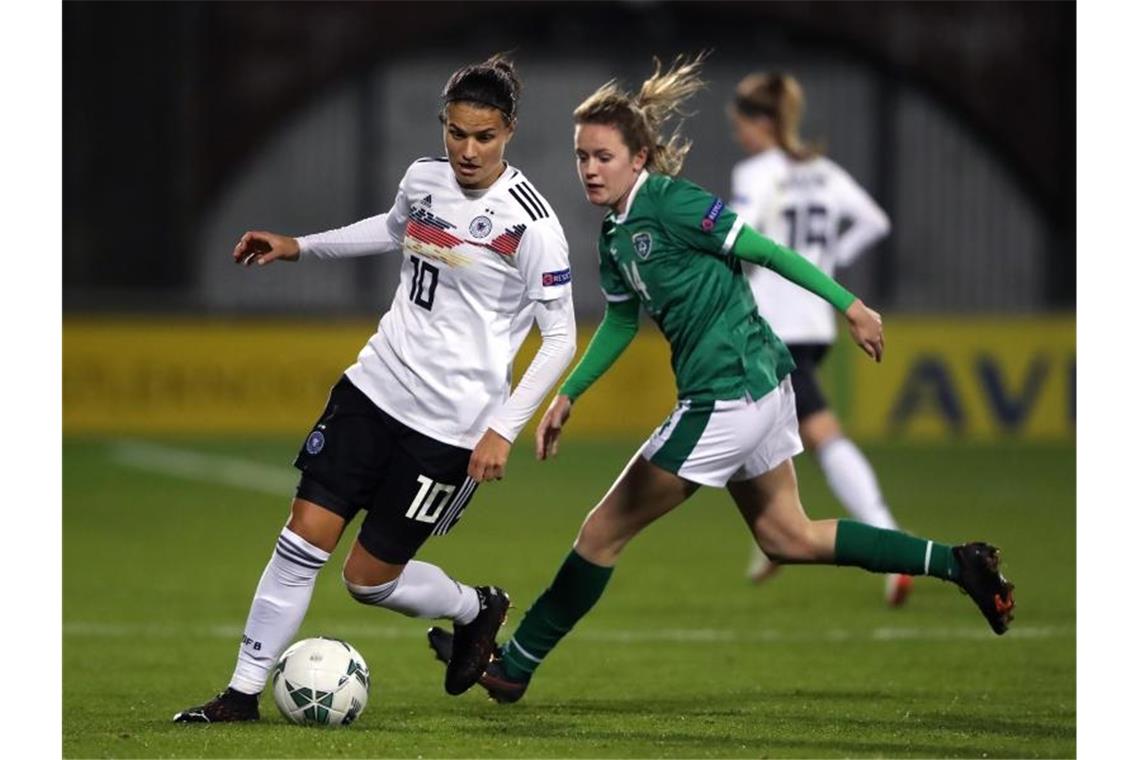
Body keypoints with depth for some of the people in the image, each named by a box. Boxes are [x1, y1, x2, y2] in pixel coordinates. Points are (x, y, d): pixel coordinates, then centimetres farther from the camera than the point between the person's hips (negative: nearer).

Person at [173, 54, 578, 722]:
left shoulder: (530, 222, -16)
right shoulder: (423, 180, 3)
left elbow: (560, 337, -12)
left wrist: (504, 430, -16)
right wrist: (299, 247, 26)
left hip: (451, 426, -5)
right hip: (374, 388, 5)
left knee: (370, 579, 1)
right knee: (305, 538, -3)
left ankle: (477, 610, 31)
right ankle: (244, 692, 6)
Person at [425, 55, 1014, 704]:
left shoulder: (671, 204, -17)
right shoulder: (616, 237, 9)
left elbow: (768, 252, -15)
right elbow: (621, 323, 23)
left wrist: (851, 305, -14)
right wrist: (569, 396, 21)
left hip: (727, 399, -10)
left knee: (606, 530, 1)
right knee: (787, 536, 20)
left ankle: (512, 667, 12)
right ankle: (957, 564, 18)